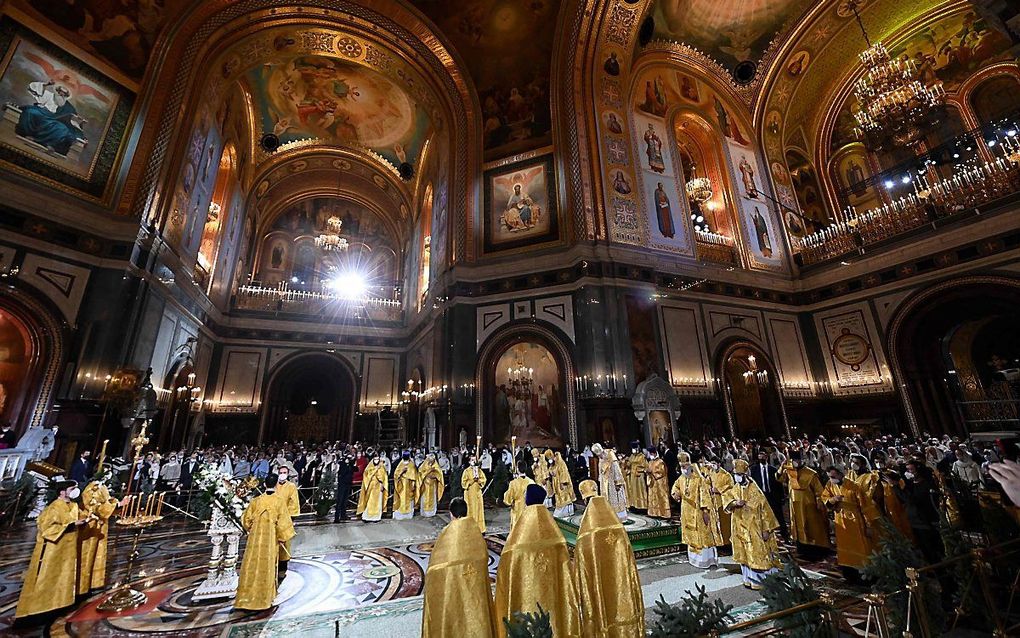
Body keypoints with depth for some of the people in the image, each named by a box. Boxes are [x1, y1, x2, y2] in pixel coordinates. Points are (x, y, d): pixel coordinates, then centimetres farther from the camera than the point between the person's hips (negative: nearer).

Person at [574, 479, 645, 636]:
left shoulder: (586, 537, -17)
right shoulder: (619, 531, -8)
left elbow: (582, 573, -11)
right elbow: (629, 565, 1)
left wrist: (581, 597, 5)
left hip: (598, 588, -3)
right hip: (620, 583, 3)